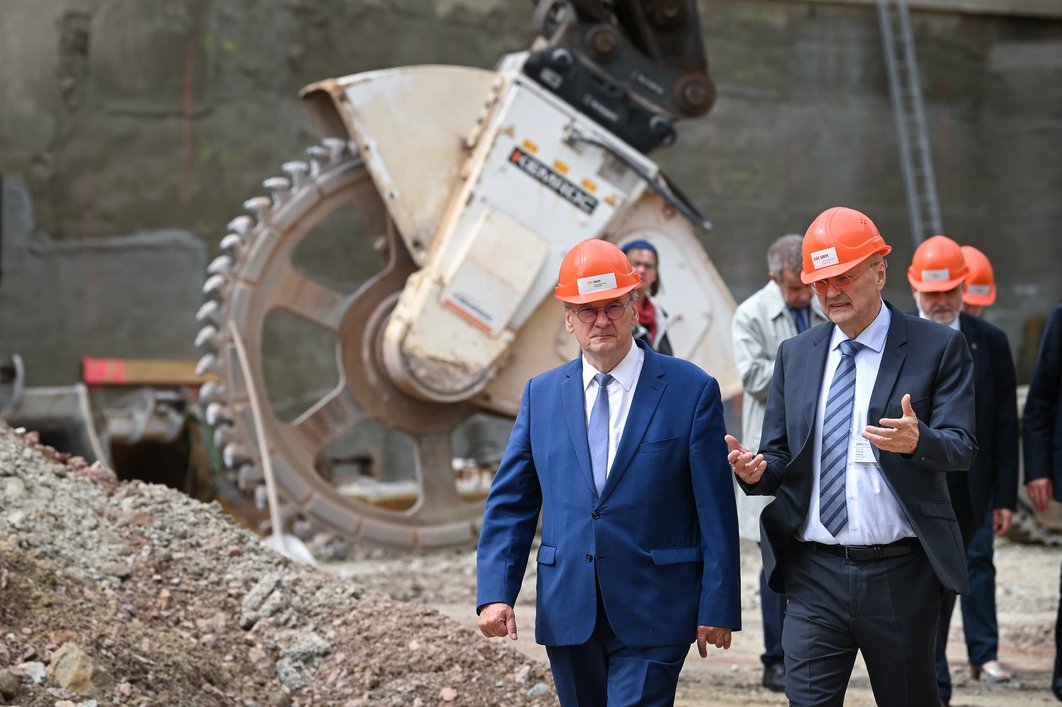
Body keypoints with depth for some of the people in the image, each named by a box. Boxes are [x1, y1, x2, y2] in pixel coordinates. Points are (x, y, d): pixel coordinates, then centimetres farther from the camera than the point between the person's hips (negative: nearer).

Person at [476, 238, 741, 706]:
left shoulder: (691, 390, -2)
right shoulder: (541, 394, 8)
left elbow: (715, 512, -3)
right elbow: (509, 503, 8)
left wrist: (718, 608, -6)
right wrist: (496, 593, -5)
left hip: (652, 616, -4)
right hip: (568, 613, 4)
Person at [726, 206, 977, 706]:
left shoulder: (938, 348, -1)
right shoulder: (795, 355, 11)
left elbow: (961, 447, -9)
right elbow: (780, 456, 12)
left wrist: (918, 440, -32)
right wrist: (757, 471, -12)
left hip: (900, 575, -2)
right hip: (815, 575, 2)